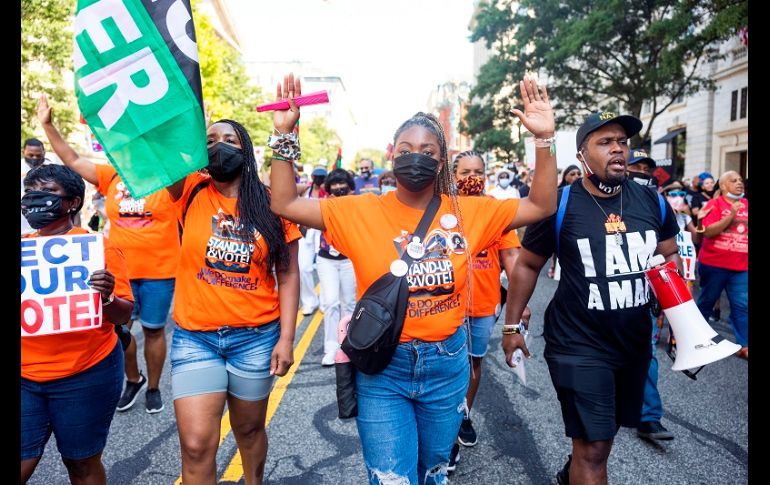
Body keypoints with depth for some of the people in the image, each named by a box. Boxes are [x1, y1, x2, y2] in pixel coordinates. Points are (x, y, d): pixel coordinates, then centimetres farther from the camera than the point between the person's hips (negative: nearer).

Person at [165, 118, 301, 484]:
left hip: (257, 337, 0)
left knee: (249, 429, 18)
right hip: (195, 337, 0)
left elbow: (288, 274, -2)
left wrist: (286, 338, -8)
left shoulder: (272, 205, -2)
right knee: (196, 444, -1)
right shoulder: (190, 191, 0)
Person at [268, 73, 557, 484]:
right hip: (382, 368, -2)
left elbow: (541, 206, 1)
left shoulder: (469, 212, -3)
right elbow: (284, 205, -7)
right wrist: (285, 134, -15)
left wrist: (544, 139, -10)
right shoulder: (361, 211, -7)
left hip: (446, 363, 3)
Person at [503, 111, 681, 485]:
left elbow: (671, 255, 12)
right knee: (593, 448, -3)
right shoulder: (559, 205, -14)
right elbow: (527, 265, -5)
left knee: (604, 432, 24)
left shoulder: (651, 201, -1)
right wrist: (512, 326, -4)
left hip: (635, 342, 6)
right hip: (579, 346, -5)